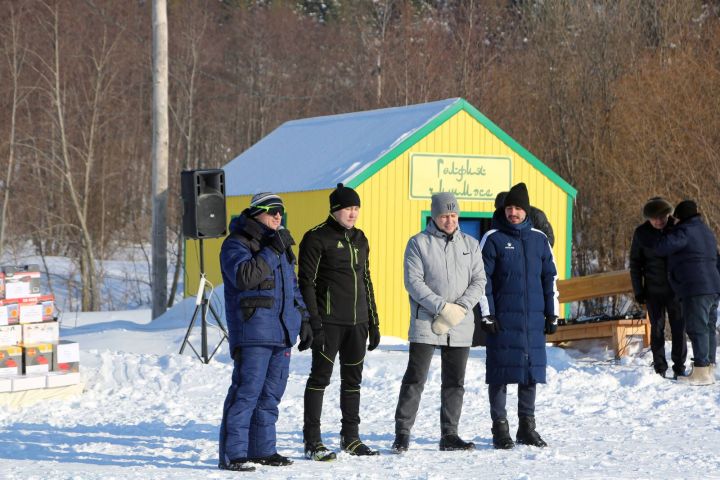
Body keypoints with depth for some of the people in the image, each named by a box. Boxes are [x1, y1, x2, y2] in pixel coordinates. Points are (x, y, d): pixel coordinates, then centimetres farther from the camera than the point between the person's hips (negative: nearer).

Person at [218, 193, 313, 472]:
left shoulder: (280, 245, 20)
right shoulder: (236, 244, -5)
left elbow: (293, 287, 27)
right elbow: (244, 276, -23)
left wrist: (303, 321, 21)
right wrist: (271, 250, -21)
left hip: (281, 334, 8)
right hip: (252, 334, -8)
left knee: (271, 394, 11)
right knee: (247, 391, -11)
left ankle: (262, 450, 19)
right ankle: (232, 454, -10)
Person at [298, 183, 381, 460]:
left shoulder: (359, 239, 15)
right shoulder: (317, 238, -7)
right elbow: (307, 282, -11)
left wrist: (373, 322, 17)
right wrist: (314, 324, -17)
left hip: (357, 322, 7)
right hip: (329, 321, -7)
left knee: (353, 378, 11)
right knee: (321, 376, -4)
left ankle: (350, 437, 21)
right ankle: (312, 441, 0)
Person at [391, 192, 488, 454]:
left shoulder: (470, 244, 11)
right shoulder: (419, 243, -1)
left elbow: (479, 281, 6)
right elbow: (413, 282, -9)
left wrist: (461, 308, -11)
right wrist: (443, 308, -17)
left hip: (460, 327, 4)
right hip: (426, 324, -4)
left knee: (455, 383, 9)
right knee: (415, 379, -7)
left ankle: (449, 435, 17)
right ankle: (402, 433, -2)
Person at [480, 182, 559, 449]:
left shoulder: (539, 239, 11)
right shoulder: (493, 239, 0)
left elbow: (550, 278, 16)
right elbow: (482, 279, -3)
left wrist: (552, 314, 11)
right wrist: (487, 315, -9)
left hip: (533, 318, 4)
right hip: (503, 318, -4)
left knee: (532, 369, 6)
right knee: (501, 371, -2)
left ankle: (527, 427, 16)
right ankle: (500, 428, 6)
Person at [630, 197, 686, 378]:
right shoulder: (642, 233, -4)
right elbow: (635, 263, 2)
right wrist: (638, 290, -2)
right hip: (654, 290, 0)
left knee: (678, 328, 1)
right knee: (657, 329, 2)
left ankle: (679, 367, 8)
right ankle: (660, 369, 7)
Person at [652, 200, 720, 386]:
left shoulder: (685, 231, -10)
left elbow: (661, 248, -15)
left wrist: (668, 232, 3)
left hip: (695, 289, -9)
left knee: (697, 329, -10)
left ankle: (701, 372, -13)